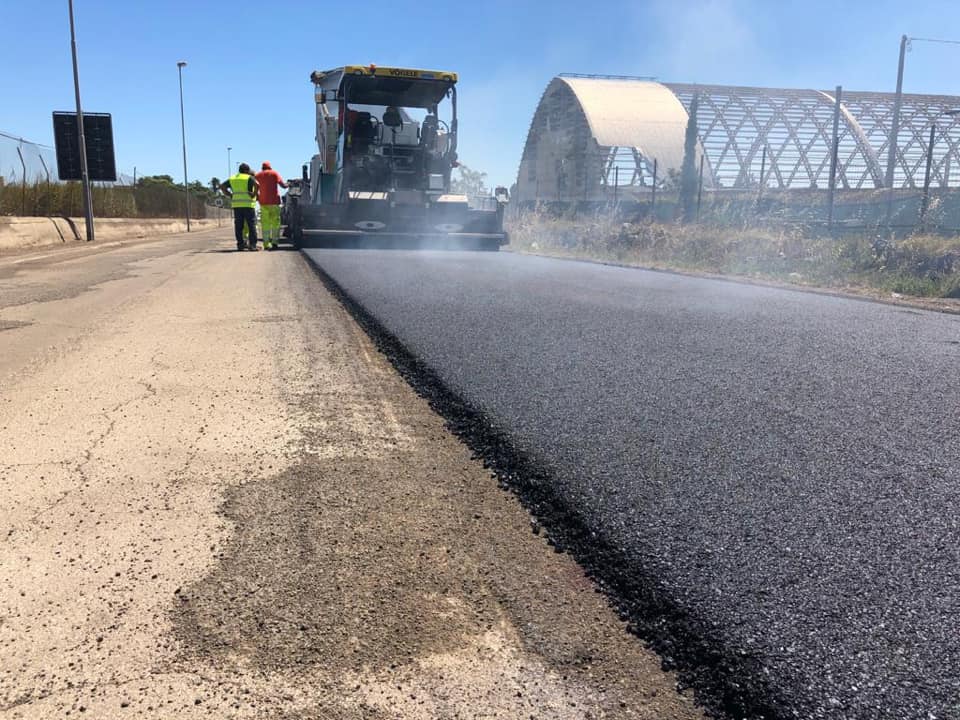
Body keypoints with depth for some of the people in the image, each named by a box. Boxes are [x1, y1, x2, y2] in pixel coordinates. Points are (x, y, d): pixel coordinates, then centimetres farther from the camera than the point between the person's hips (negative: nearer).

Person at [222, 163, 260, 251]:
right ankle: (252, 245, -7)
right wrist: (255, 194, -6)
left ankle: (240, 244, 6)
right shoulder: (249, 178, 1)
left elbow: (222, 186, 13)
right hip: (248, 204, -5)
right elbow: (256, 184, -18)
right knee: (251, 225, -2)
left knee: (238, 225, 6)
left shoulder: (232, 178, 17)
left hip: (236, 205, 5)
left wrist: (230, 195, 12)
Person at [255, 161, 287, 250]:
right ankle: (274, 242, -13)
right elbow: (283, 185, 0)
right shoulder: (274, 173, 6)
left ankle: (266, 244, 0)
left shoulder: (258, 175, 12)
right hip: (274, 201, -2)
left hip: (263, 202, 2)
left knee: (265, 224, 4)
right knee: (275, 223, -1)